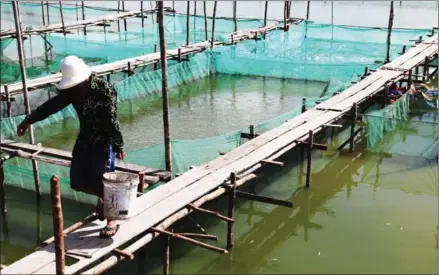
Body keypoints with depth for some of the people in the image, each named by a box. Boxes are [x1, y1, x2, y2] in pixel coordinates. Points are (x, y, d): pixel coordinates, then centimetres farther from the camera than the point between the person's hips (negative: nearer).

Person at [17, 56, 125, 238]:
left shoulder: (105, 90, -21)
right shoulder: (72, 90, -3)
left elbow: (112, 120, -23)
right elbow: (52, 105, 3)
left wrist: (118, 146, -22)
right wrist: (28, 120, 3)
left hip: (104, 141, -7)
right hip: (85, 139, 7)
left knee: (103, 181, -5)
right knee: (78, 180, 9)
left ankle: (112, 220, 12)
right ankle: (102, 198, 37)